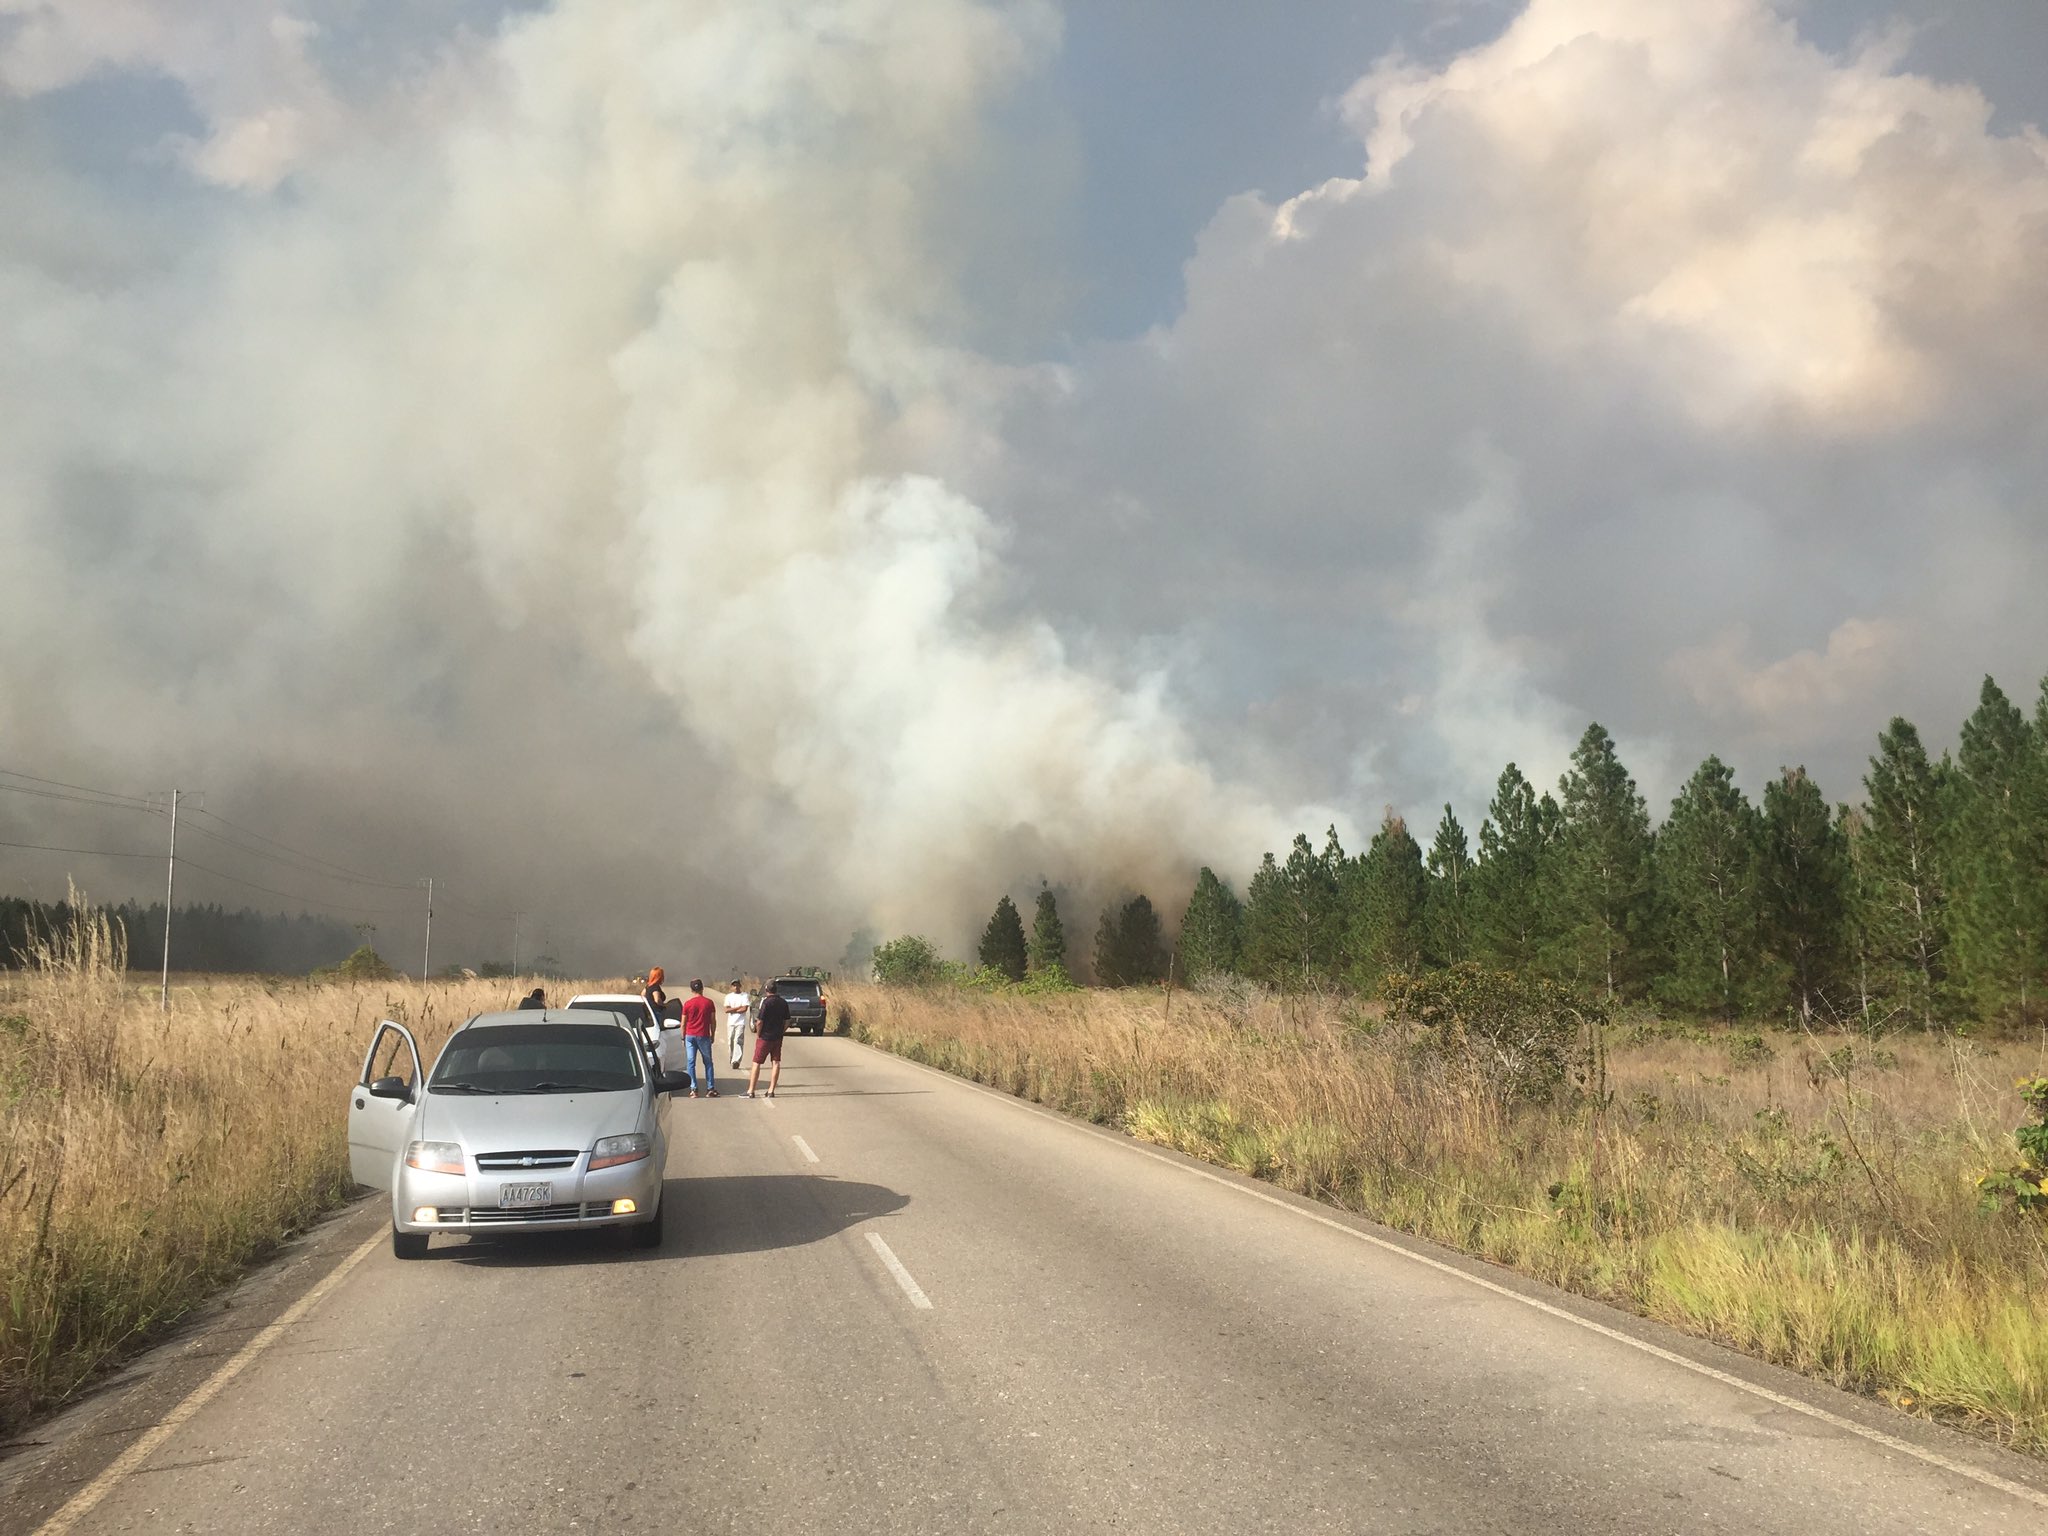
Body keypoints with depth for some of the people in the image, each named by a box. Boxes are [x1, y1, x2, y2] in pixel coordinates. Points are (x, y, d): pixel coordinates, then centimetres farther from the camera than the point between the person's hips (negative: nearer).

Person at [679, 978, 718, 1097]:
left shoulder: (687, 1003, -2)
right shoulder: (708, 1002, -1)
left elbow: (683, 1023, 2)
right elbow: (712, 1021, 3)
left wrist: (683, 1038, 12)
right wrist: (712, 1035, 14)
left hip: (690, 1036, 0)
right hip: (704, 1036, 0)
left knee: (690, 1063, 3)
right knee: (708, 1062, 10)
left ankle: (693, 1089, -3)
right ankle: (710, 1089, 7)